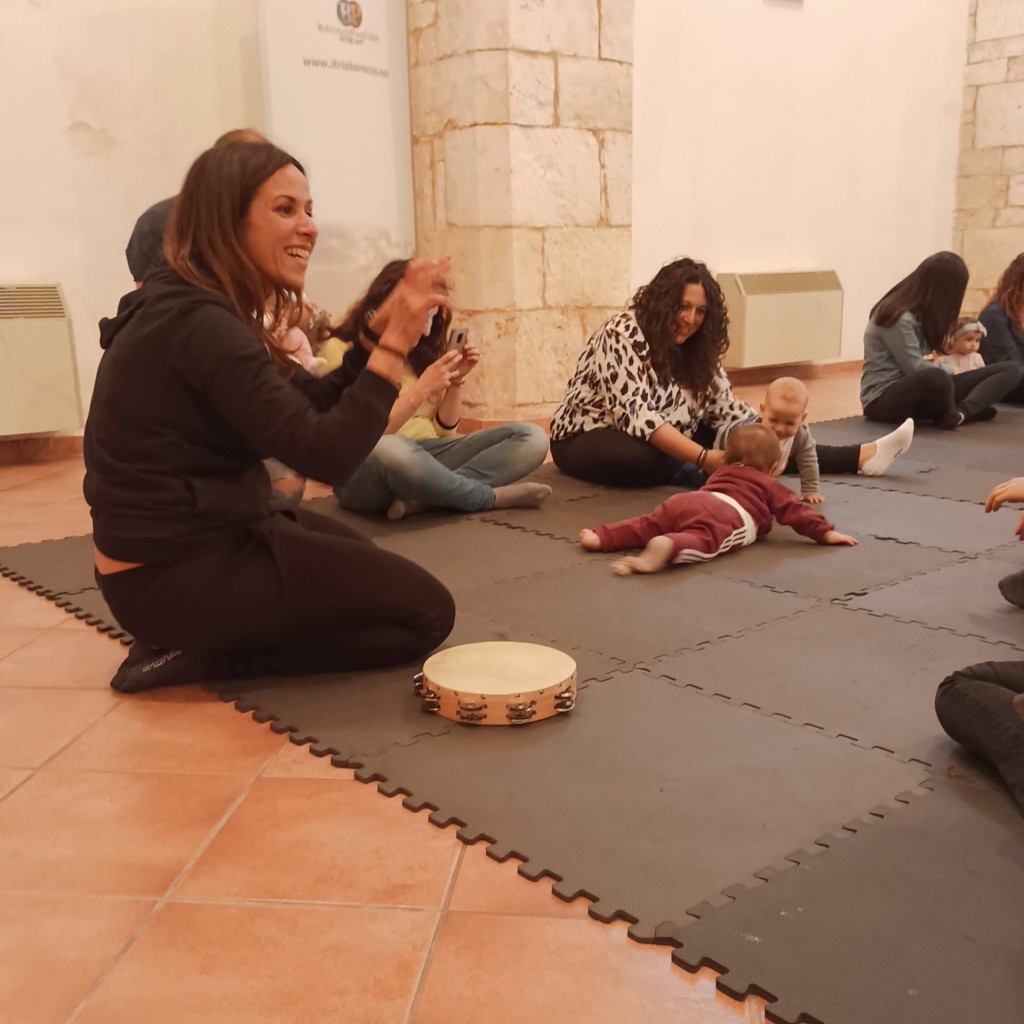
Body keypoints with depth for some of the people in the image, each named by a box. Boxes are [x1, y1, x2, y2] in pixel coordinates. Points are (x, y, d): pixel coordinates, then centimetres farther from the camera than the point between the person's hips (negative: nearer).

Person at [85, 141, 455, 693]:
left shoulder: (179, 306, 8)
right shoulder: (201, 324, -23)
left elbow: (295, 412, 9)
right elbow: (326, 456, -25)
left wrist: (377, 333, -1)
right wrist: (395, 343, -21)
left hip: (167, 551, 10)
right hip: (177, 578, -10)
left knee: (362, 562, 29)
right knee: (426, 611, -4)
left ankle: (191, 643, 13)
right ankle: (200, 657, -4)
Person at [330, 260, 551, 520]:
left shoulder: (417, 352, 10)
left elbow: (444, 431, 14)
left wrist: (457, 380, -1)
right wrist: (422, 389, -20)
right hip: (366, 470, -6)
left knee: (531, 438, -12)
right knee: (385, 450, -43)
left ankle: (423, 497, -29)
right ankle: (493, 496, -20)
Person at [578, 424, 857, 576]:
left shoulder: (722, 472, 43)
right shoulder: (770, 485, 30)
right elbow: (795, 509, 23)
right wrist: (825, 532, 28)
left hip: (688, 499, 6)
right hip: (726, 515, -6)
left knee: (648, 525, 9)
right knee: (700, 540, -31)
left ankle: (601, 537, -10)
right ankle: (665, 547, -62)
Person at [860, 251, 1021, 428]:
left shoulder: (920, 312, 11)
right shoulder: (898, 317, -18)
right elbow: (915, 369, -16)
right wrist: (948, 369, -1)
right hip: (883, 399, -9)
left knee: (1010, 370, -1)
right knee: (937, 378, -43)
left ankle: (960, 412, -25)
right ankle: (963, 410, -12)